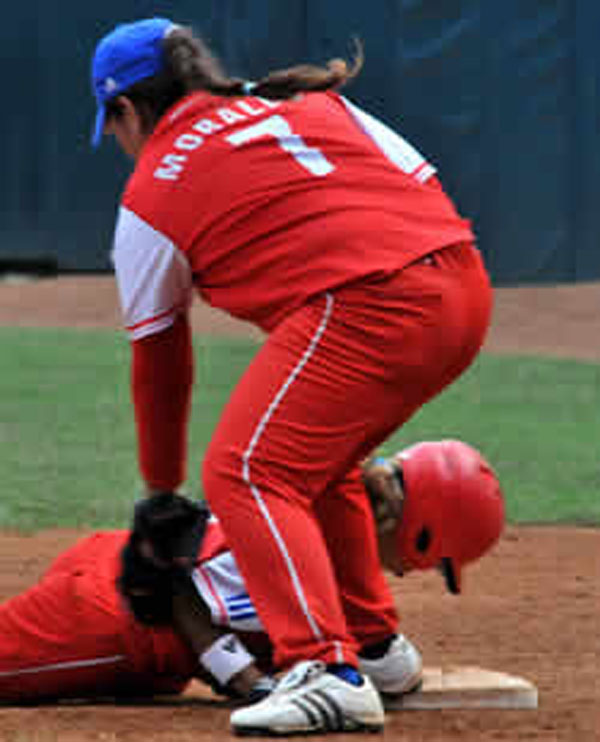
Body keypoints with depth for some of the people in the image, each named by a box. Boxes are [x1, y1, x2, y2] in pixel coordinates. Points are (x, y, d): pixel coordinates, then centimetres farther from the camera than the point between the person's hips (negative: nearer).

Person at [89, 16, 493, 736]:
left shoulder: (148, 197, 11)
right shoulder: (306, 99, 25)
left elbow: (158, 359, 19)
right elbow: (420, 176, 17)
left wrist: (160, 490, 32)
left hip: (368, 304, -8)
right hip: (467, 283, 8)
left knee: (247, 473, -6)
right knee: (314, 459, 26)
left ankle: (330, 671, -22)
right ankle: (372, 641, 30)